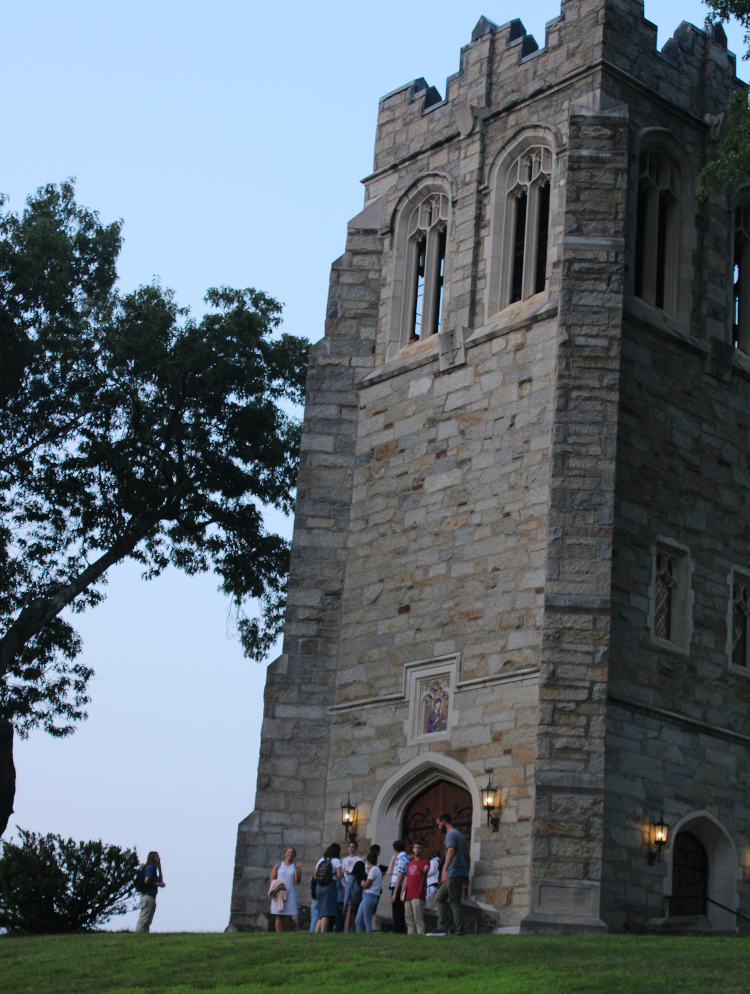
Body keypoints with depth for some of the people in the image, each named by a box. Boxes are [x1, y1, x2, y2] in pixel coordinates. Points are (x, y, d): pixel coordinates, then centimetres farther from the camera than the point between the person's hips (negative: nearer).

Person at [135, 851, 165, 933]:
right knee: (143, 919, -13)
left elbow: (160, 881, 24)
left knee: (147, 922, 7)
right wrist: (158, 884, -9)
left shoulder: (153, 868, 20)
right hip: (148, 896, -10)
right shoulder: (150, 867, -8)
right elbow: (147, 881, -18)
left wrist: (159, 868, 20)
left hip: (151, 897, 10)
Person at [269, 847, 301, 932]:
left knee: (289, 917, -4)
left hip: (291, 894, 1)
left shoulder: (296, 867, 12)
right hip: (279, 894, -1)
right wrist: (278, 885, -11)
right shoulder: (278, 865, 12)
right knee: (279, 916, -8)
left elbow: (297, 881, 0)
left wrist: (297, 870, -16)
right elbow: (272, 879, 9)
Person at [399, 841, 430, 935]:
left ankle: (420, 934, -17)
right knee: (409, 920, 5)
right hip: (408, 895, 7)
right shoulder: (410, 863, 25)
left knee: (418, 919, -14)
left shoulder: (425, 861, 4)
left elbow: (426, 869, -19)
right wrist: (402, 892, 18)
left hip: (418, 896, -7)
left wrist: (423, 870, -44)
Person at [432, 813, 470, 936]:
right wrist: (466, 876, 28)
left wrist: (445, 869, -34)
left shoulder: (451, 834, -8)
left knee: (455, 903, -8)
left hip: (454, 873, -10)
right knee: (440, 898, 10)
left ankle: (458, 931, -8)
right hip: (462, 872, 10)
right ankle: (442, 928, 2)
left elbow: (451, 852, -24)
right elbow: (466, 855, 26)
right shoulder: (459, 834, 22)